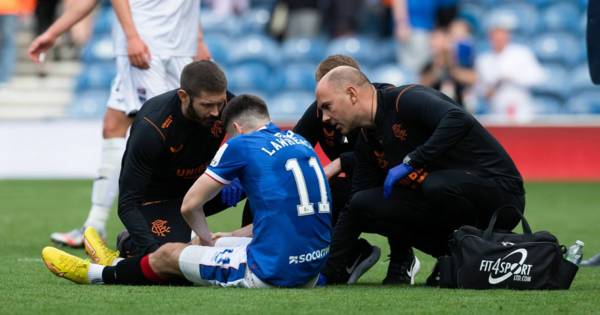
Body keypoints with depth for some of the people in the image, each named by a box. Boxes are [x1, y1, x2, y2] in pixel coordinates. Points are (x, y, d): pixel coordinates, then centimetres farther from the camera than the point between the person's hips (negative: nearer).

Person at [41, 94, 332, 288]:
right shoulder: (301, 143, 15)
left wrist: (208, 238, 23)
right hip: (311, 271, 7)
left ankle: (98, 274, 37)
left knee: (168, 255, 12)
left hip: (271, 272, -7)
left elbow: (190, 205, 3)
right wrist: (221, 240, 28)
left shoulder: (241, 144, -4)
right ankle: (124, 263, 48)